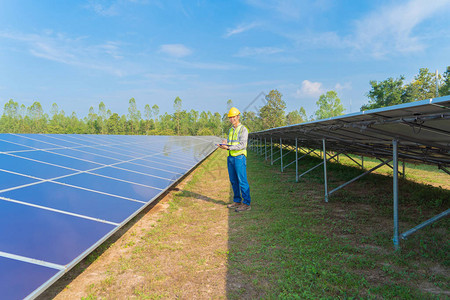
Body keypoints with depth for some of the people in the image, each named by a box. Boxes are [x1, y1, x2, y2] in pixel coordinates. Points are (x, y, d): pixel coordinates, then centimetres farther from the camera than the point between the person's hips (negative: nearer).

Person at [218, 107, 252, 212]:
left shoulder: (243, 129, -6)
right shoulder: (231, 130, 18)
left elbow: (242, 145, -15)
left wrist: (228, 147, -21)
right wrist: (224, 144, -1)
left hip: (239, 157, -8)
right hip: (230, 157, 8)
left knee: (242, 181, -7)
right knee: (233, 181, 10)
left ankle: (246, 203, -2)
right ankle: (237, 201, 20)